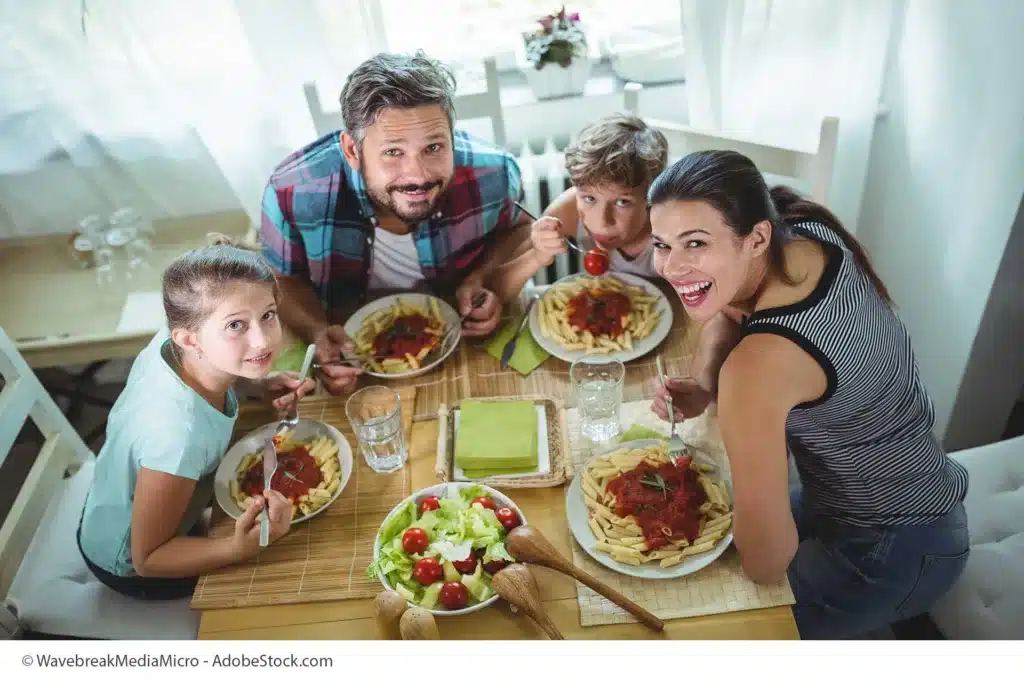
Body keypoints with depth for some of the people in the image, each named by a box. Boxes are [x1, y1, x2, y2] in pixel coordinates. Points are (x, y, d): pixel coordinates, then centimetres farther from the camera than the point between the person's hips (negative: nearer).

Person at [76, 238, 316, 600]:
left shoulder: (172, 339, -27)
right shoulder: (177, 434, -45)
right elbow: (147, 558, -30)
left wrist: (259, 384, -19)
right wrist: (241, 547, -45)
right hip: (128, 565, -5)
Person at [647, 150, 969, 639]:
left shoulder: (756, 367, -37)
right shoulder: (809, 231, -14)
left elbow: (766, 565, -32)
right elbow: (729, 308, 7)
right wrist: (701, 385, -10)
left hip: (893, 556, -8)